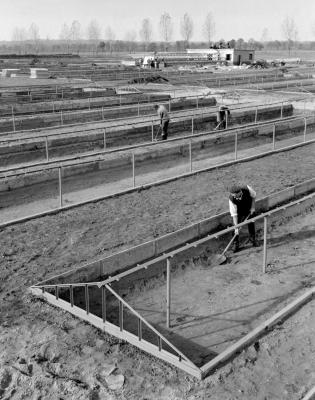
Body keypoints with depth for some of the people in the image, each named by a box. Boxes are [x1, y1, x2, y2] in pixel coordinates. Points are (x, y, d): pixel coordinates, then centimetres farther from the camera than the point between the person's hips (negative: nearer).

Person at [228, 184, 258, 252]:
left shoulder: (247, 189, -37)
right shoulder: (231, 199, -37)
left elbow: (253, 196, -12)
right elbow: (234, 214, -32)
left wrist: (253, 207, -13)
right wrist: (236, 228, -32)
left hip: (249, 210, 1)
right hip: (239, 212, -1)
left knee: (251, 224, 15)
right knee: (236, 228, -4)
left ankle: (253, 239, 36)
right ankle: (236, 244, 12)